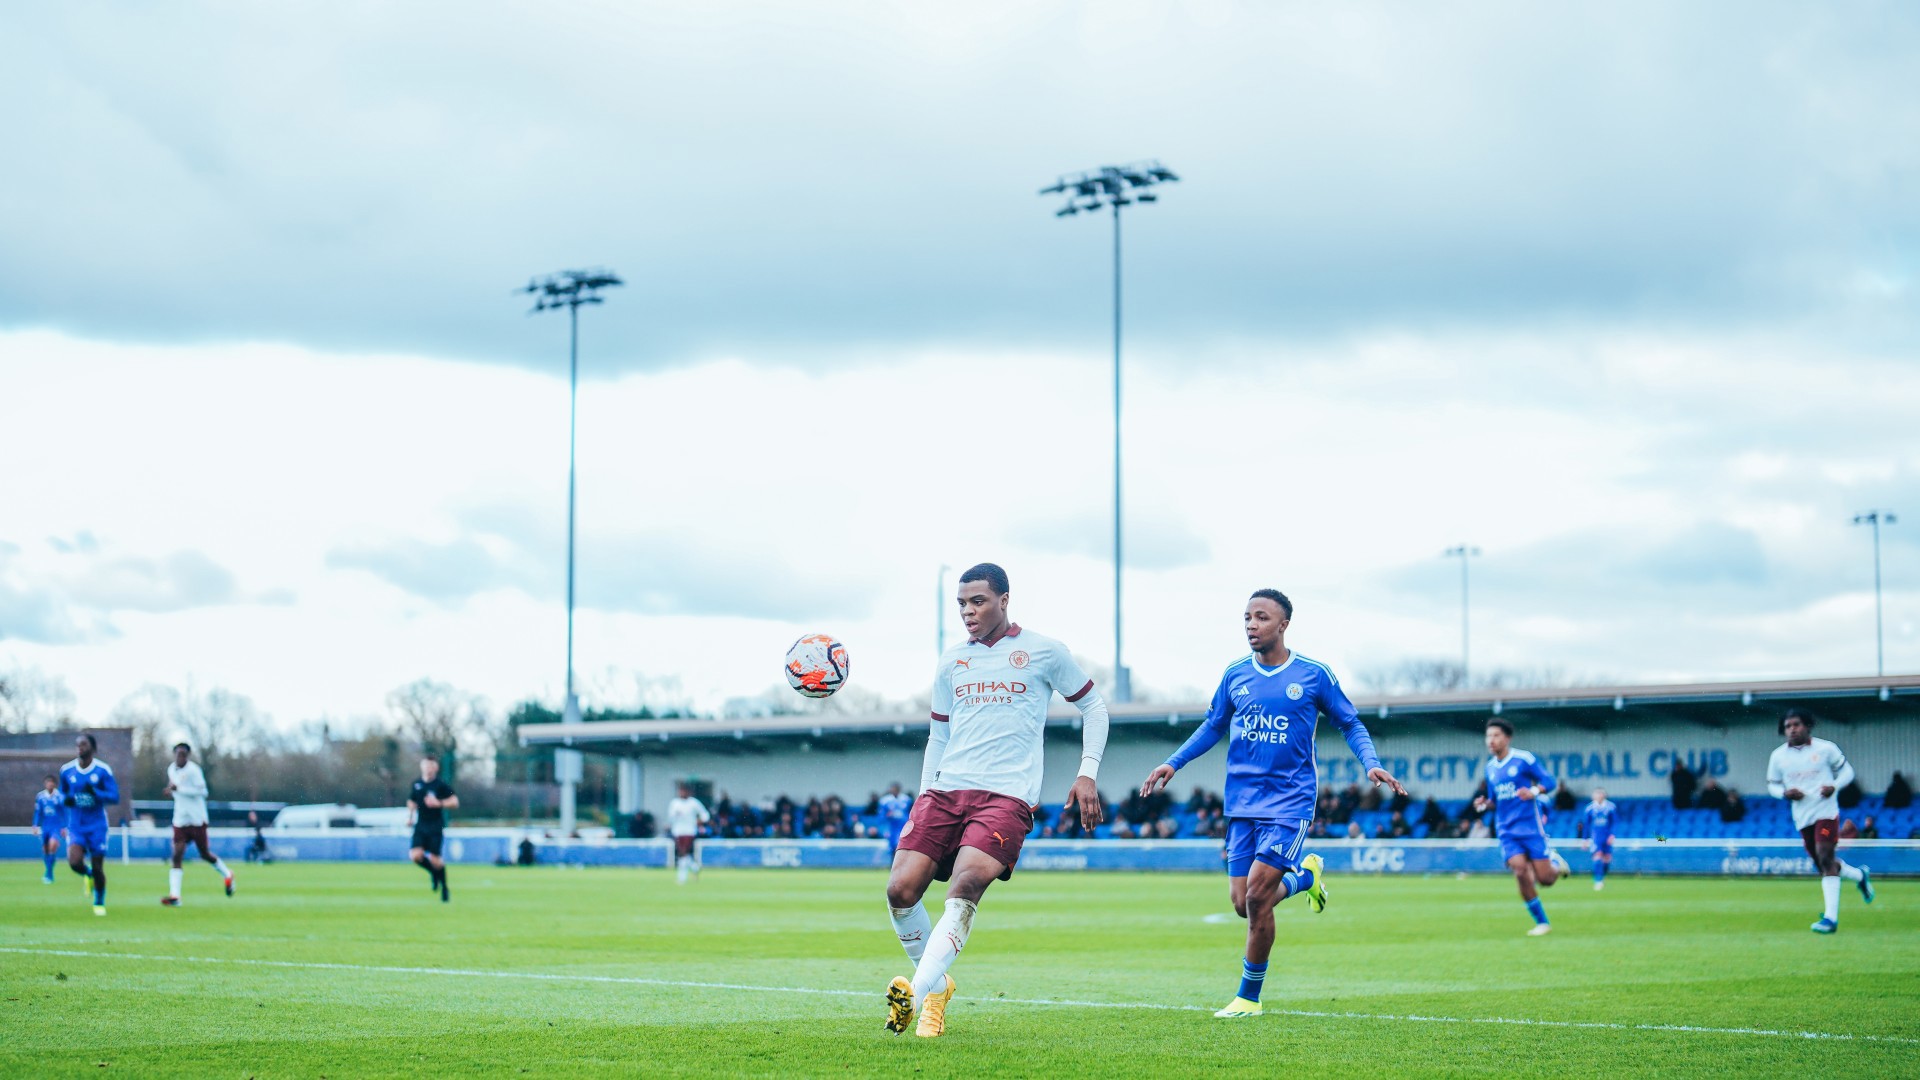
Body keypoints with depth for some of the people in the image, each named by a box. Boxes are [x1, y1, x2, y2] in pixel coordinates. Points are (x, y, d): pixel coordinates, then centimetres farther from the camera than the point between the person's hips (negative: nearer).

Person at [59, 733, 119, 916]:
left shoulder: (103, 770, -7)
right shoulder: (66, 770, 1)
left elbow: (115, 797, -9)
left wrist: (95, 793, -26)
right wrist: (65, 799, -8)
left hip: (97, 825, -1)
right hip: (75, 825, 1)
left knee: (98, 867, 2)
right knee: (75, 862, -20)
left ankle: (99, 903, 25)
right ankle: (88, 875, 16)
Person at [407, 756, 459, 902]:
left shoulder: (441, 785, -5)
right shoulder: (416, 785, 7)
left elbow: (455, 802, -6)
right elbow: (412, 802, 23)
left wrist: (439, 803, -18)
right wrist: (410, 816, 10)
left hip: (436, 826, -4)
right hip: (421, 826, 4)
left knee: (435, 859, -8)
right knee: (415, 855, -13)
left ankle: (444, 889, 13)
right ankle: (434, 873, 17)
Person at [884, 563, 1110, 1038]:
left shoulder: (1044, 652, 5)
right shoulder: (951, 661, 17)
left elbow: (1093, 708, 14)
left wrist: (1087, 774, 3)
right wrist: (924, 796, 16)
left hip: (1007, 796, -4)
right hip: (945, 790, 5)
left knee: (965, 885, -27)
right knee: (900, 890, -12)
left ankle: (914, 995, -35)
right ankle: (937, 988, 9)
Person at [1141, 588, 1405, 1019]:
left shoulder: (1314, 675, -3)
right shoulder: (1235, 675, 7)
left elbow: (1351, 725, 6)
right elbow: (1213, 726, 20)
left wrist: (1372, 765, -10)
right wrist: (1172, 763, 11)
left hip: (1290, 801, -4)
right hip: (1242, 802, 4)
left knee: (1257, 896, -14)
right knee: (1243, 903, -1)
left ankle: (1249, 998, 1)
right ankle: (1304, 876, 30)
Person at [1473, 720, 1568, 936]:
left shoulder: (1523, 759, -6)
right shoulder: (1490, 767, 11)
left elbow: (1549, 781, -5)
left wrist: (1534, 791, -24)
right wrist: (1484, 805, -2)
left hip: (1531, 827, -4)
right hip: (1507, 831, 4)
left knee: (1544, 880, -7)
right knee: (1520, 871, -16)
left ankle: (1555, 863, 30)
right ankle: (1542, 922, -3)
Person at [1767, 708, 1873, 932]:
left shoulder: (1825, 748, -3)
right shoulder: (1778, 756, 3)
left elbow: (1846, 770, 7)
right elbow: (1772, 784, 12)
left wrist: (1834, 786, -13)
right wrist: (1784, 793, -10)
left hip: (1826, 811, -4)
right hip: (1802, 817, 4)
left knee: (1825, 858, -17)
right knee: (1822, 864, 11)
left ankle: (1831, 917, -18)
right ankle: (1859, 875, 42)